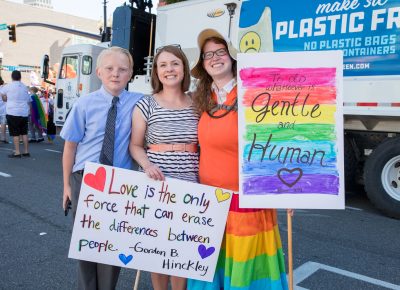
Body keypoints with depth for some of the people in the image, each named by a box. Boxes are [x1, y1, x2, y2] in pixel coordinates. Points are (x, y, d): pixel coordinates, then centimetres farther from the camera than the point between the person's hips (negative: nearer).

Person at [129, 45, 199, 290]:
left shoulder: (197, 105, 5)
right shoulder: (146, 105, -1)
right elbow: (136, 145, 3)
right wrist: (147, 166, -17)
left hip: (190, 185, 2)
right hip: (156, 183, -1)